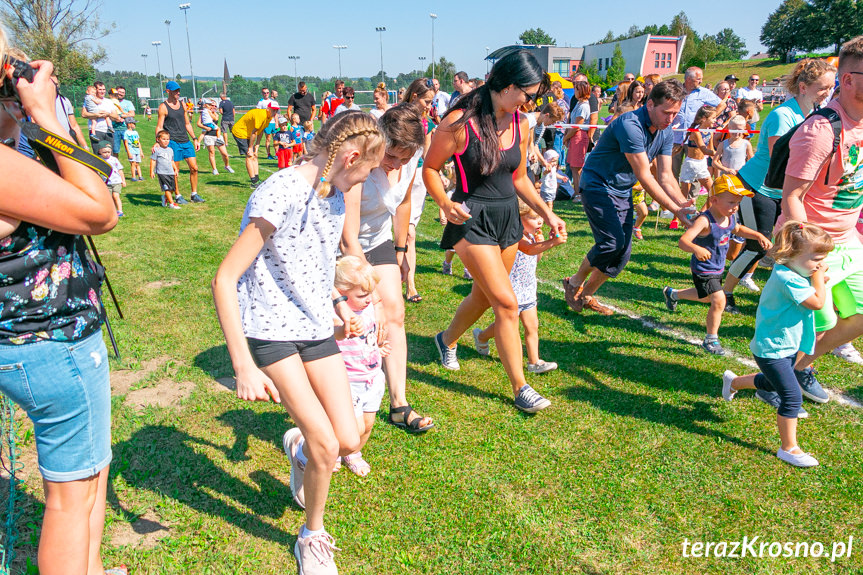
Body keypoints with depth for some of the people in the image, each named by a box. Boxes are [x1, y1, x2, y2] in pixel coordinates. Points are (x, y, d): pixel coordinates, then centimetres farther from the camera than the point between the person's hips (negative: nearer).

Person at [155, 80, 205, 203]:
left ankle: (194, 194, 11)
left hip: (186, 141, 6)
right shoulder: (163, 107, -4)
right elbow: (159, 127, -6)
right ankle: (177, 196, 12)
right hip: (173, 142, -5)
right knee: (175, 171, 0)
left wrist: (194, 138, 16)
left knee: (194, 168, 1)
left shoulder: (182, 104, 13)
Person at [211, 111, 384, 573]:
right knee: (326, 446, -10)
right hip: (270, 329, -6)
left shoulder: (335, 192, 4)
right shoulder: (279, 195, -21)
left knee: (349, 441, -1)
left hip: (316, 326, 7)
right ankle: (313, 538, 19)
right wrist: (244, 367, -23)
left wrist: (333, 312, 25)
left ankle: (298, 446, 35)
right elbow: (224, 280, -21)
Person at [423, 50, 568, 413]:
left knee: (484, 296, 18)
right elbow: (430, 169, -7)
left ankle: (447, 339, 48)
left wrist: (547, 213, 7)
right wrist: (446, 203, -24)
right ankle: (520, 387, 3)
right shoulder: (460, 122, -14)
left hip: (508, 218, 7)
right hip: (473, 220, -7)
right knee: (507, 302, -10)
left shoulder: (521, 126, 5)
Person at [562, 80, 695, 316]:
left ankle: (586, 295, 19)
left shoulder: (666, 132, 0)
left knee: (623, 252, 2)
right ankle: (575, 282, 3)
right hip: (597, 186, -8)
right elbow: (644, 177, -27)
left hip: (623, 191, 8)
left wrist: (684, 203, -17)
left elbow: (665, 176, 1)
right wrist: (675, 210, -27)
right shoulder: (630, 125, -26)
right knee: (613, 241, -21)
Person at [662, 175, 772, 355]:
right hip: (703, 270, -9)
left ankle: (672, 294, 52)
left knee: (706, 298, 28)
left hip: (718, 269, 9)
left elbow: (737, 229, 21)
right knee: (718, 301, -14)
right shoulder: (705, 220, -29)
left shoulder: (730, 217, -3)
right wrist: (696, 249, -59)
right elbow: (683, 241, -40)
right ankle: (711, 339, 6)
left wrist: (758, 236, 8)